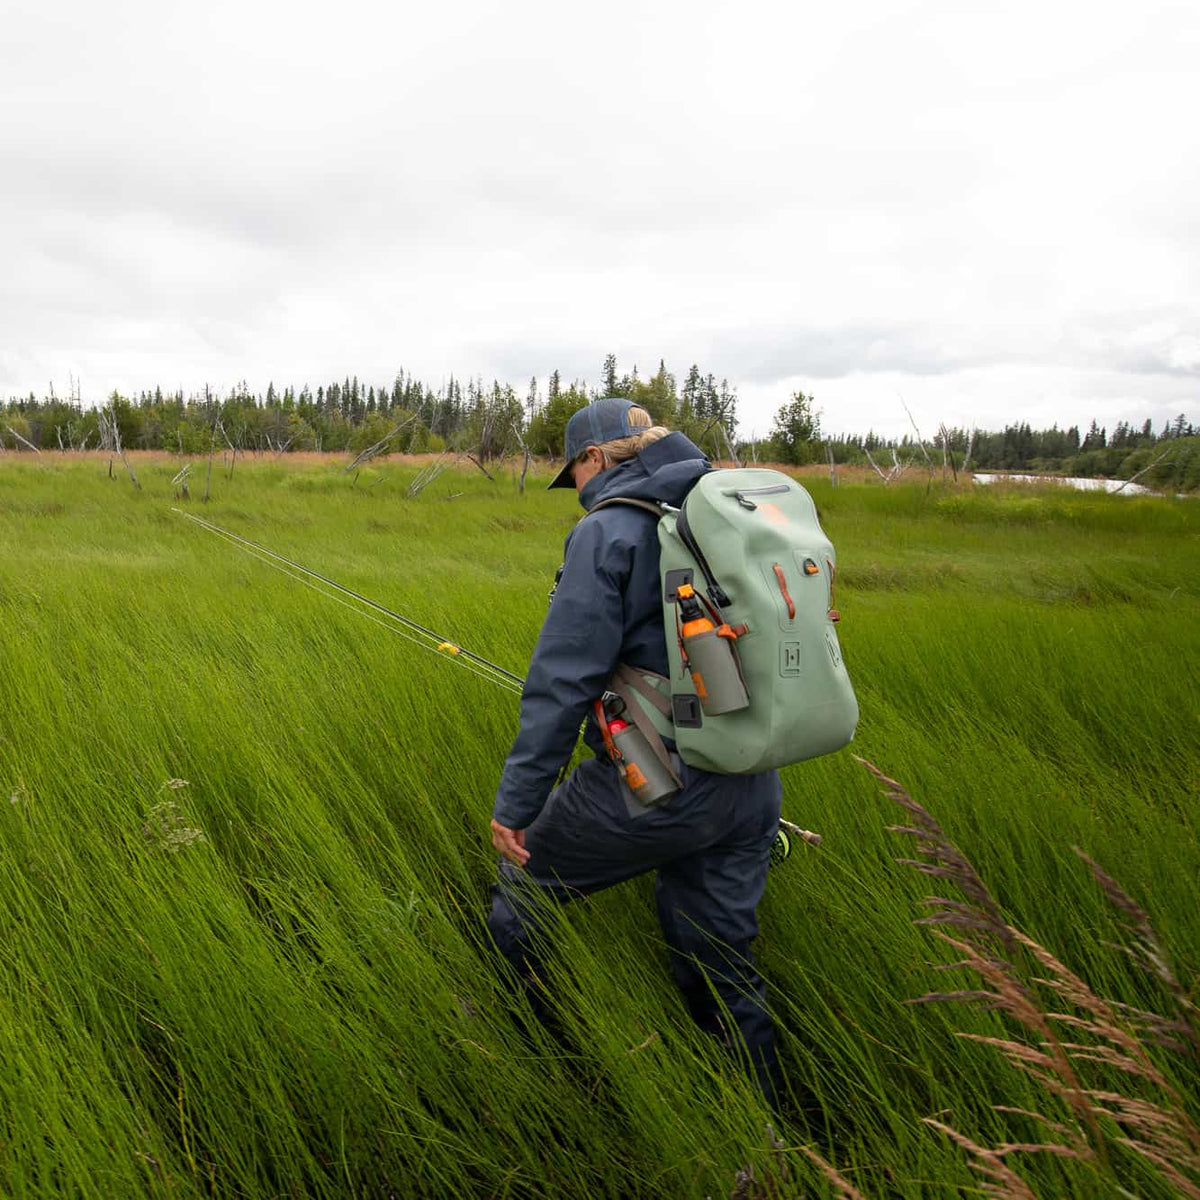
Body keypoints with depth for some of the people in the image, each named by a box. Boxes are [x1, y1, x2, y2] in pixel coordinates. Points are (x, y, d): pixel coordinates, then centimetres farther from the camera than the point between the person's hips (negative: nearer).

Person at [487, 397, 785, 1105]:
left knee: (524, 881, 18)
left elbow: (565, 678, -16)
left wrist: (517, 799, -10)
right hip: (751, 790, 7)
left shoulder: (608, 530, -10)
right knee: (722, 965, 19)